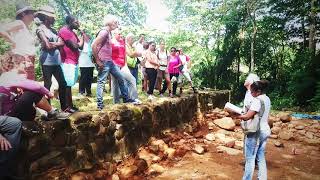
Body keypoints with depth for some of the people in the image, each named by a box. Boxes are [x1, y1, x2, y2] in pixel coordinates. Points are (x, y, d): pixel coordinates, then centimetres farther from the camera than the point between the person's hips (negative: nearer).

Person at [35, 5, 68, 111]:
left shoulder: (52, 30, 18)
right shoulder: (40, 29, -2)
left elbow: (62, 43, 5)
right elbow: (48, 45, -13)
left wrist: (52, 44, -9)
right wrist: (57, 44, 2)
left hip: (56, 60, 7)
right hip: (47, 60, -7)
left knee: (62, 83, 8)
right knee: (48, 84, -2)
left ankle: (64, 106, 19)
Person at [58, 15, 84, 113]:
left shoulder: (72, 32, 19)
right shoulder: (64, 31, -10)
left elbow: (81, 47, 17)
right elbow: (76, 46, -16)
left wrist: (81, 34, 8)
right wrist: (82, 35, 0)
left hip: (74, 62, 10)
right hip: (68, 62, -9)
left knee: (69, 84, 11)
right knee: (68, 85, -7)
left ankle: (70, 105, 17)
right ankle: (68, 106, -1)